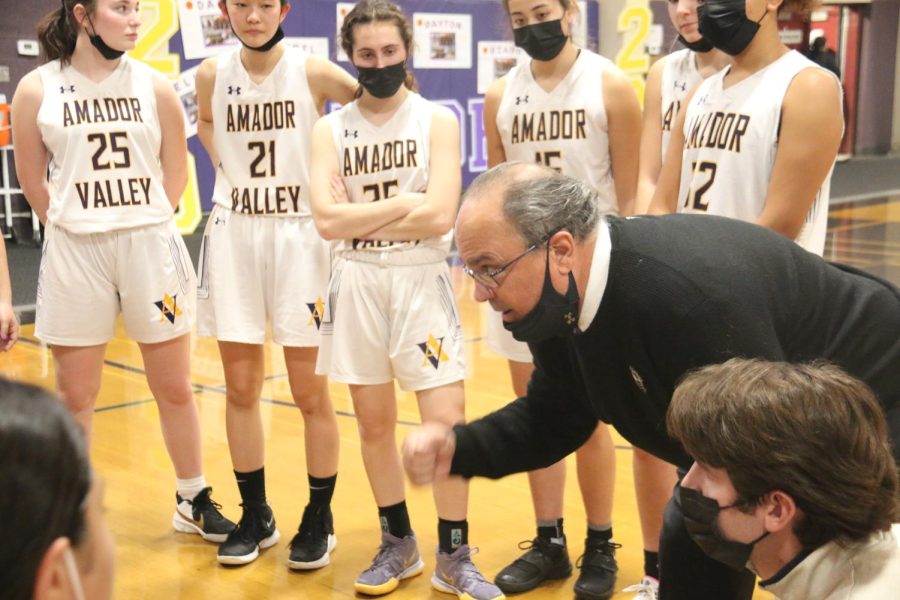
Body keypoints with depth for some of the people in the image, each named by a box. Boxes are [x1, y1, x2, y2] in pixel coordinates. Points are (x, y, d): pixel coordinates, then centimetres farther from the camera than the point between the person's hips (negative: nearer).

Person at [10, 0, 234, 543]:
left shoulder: (155, 87, 1)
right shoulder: (37, 90, -1)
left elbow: (175, 175, 8)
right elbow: (33, 182, 6)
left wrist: (141, 228, 5)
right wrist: (79, 228, 5)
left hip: (150, 247, 1)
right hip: (74, 254, -1)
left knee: (175, 388, 9)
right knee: (75, 396, 7)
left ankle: (194, 500, 25)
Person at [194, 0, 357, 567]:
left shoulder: (313, 72, -10)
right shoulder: (213, 74, 2)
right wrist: (228, 168, 7)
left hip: (300, 235, -3)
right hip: (233, 235, 4)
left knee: (311, 392, 3)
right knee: (241, 388, 8)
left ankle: (320, 519, 18)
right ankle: (256, 516, 22)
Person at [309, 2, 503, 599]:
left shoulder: (437, 120, -2)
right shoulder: (331, 130, 4)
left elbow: (439, 217, -15)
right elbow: (327, 221, -9)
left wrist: (358, 213, -10)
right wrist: (403, 202, -11)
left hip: (422, 282, -2)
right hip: (358, 284, 3)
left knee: (448, 423, -5)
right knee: (374, 424, 10)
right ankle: (397, 544, 28)